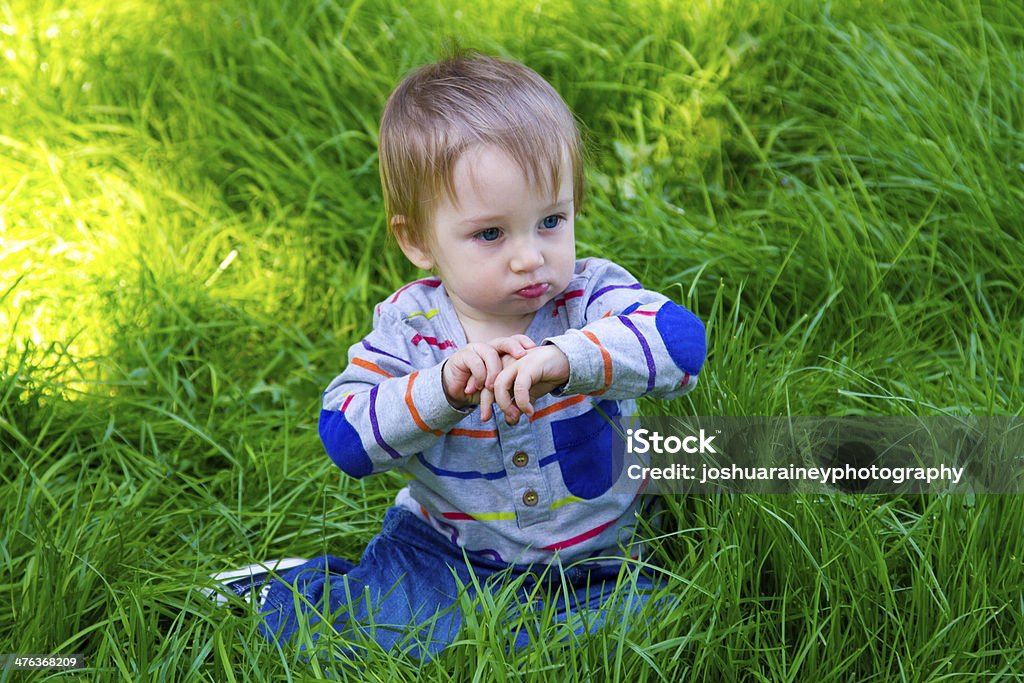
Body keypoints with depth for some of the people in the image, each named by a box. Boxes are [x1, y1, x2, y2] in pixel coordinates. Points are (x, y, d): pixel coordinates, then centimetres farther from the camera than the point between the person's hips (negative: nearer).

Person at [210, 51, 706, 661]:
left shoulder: (592, 297, -15)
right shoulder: (410, 325, -9)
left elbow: (681, 340, -34)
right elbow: (345, 436, -18)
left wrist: (564, 359, -49)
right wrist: (442, 389, -35)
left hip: (589, 562, 1)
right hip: (442, 549, 0)